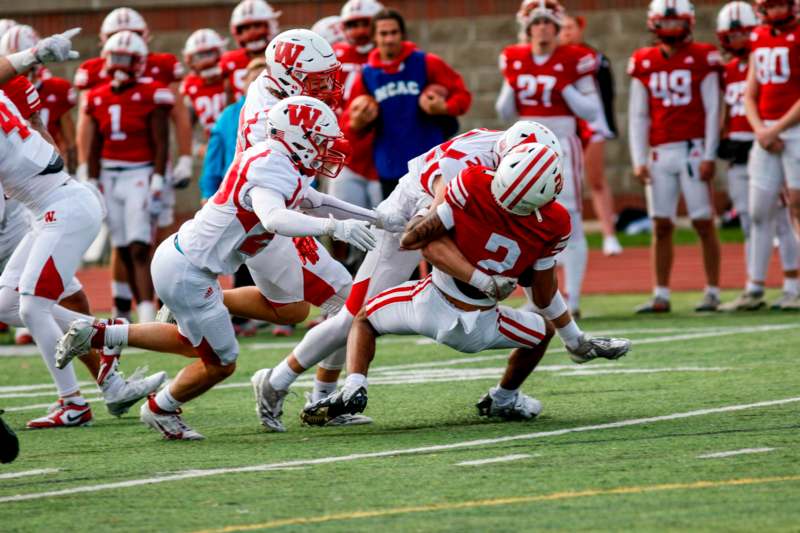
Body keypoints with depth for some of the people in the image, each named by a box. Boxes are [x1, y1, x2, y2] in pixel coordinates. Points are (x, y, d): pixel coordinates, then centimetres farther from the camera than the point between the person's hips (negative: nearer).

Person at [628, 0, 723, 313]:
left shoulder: (702, 59, -1)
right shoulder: (643, 64, 9)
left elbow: (712, 110, -1)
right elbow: (638, 116, 11)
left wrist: (709, 156, -7)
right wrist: (639, 161, 3)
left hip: (694, 149, -3)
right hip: (659, 154, 3)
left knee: (704, 223, -3)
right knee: (661, 226, 3)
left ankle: (713, 292, 3)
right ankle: (661, 295, 7)